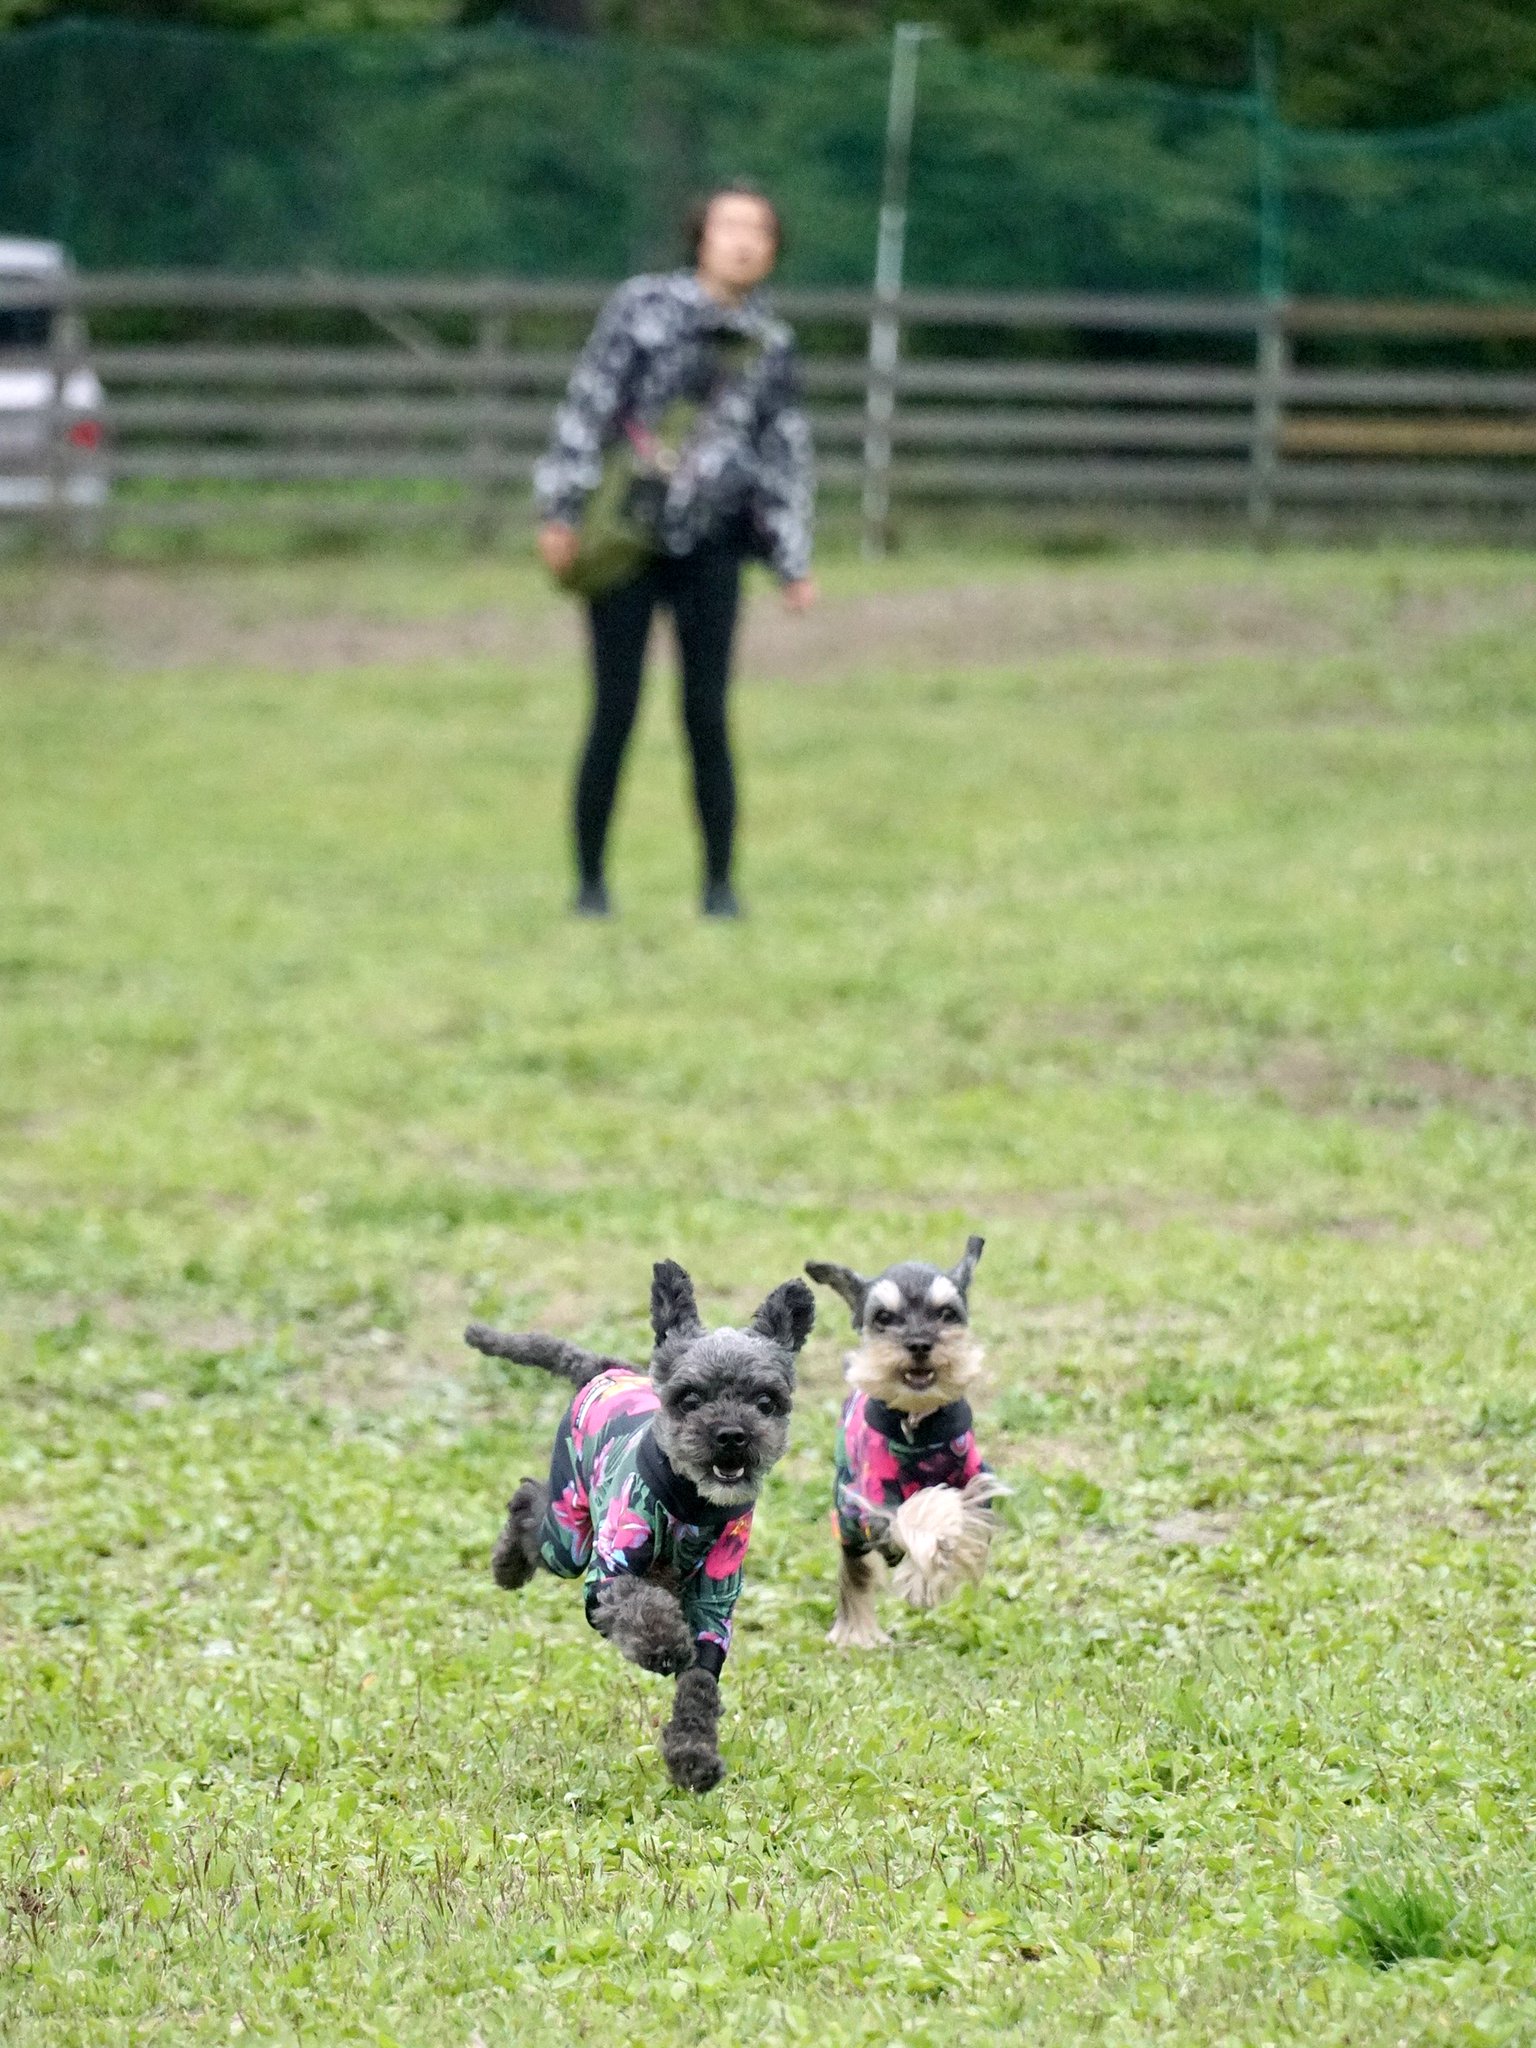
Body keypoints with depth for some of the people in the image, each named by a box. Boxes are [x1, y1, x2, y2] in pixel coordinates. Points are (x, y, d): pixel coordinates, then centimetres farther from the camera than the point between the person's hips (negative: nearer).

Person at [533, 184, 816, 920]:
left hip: (709, 548, 2)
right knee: (615, 714, -2)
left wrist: (794, 562, 5)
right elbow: (587, 406, -2)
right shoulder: (642, 307, 0)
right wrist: (561, 511, -9)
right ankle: (590, 881, 8)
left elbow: (786, 456, 10)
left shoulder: (770, 344, 8)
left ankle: (720, 884, 8)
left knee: (707, 718, 0)